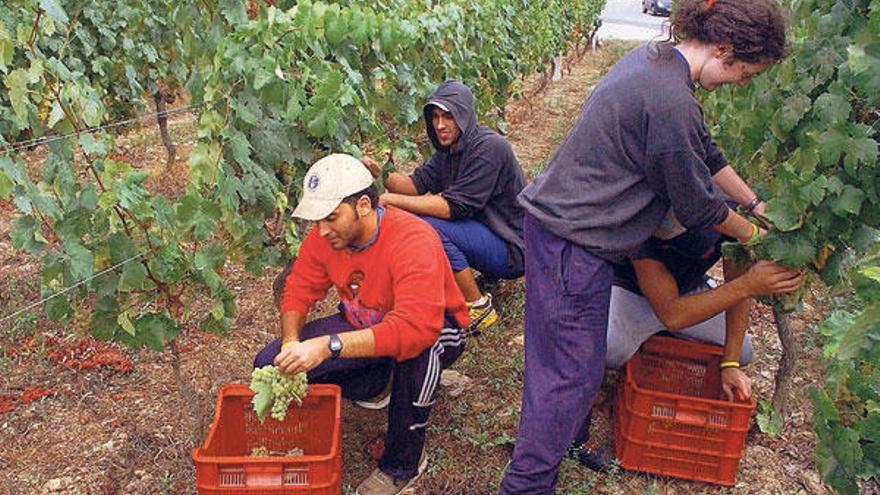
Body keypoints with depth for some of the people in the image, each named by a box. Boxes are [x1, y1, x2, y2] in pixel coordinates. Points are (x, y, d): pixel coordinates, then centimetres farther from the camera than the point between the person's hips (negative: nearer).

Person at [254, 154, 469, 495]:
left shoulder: (413, 240, -34)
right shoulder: (323, 238, -13)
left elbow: (416, 327, -46)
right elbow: (298, 291, -3)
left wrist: (328, 346, -52)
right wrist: (292, 344, -25)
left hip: (435, 329, -5)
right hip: (360, 327, 6)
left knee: (418, 346, -43)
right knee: (268, 365, -8)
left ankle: (403, 464, -19)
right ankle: (375, 380, 9)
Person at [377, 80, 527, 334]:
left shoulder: (489, 147, -22)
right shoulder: (449, 147, 6)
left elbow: (454, 207, -27)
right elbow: (418, 184, 1)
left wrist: (390, 199, -28)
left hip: (511, 248, -9)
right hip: (481, 229, 9)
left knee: (430, 228, -27)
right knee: (411, 216, 5)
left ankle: (479, 309, -13)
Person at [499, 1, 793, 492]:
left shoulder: (655, 57, 7)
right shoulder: (671, 103, -25)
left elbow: (704, 150, 19)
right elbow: (698, 207, -11)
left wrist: (754, 202, 25)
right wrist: (749, 232, 8)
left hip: (561, 221, 10)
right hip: (574, 242, -10)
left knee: (561, 361, 22)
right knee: (574, 373, 0)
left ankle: (563, 445, 40)